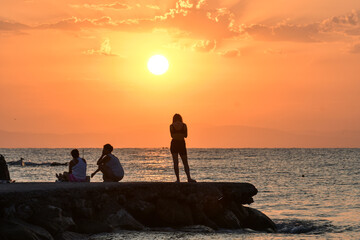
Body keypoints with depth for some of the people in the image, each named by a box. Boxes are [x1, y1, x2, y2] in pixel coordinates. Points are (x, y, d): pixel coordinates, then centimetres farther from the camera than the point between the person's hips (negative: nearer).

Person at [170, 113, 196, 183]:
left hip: (174, 143, -1)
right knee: (185, 163, 7)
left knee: (175, 162, 1)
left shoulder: (172, 126, -4)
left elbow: (172, 136, 3)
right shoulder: (184, 125, -1)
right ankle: (189, 178, -7)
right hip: (182, 143, 1)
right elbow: (185, 135, 5)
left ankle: (178, 179, -5)